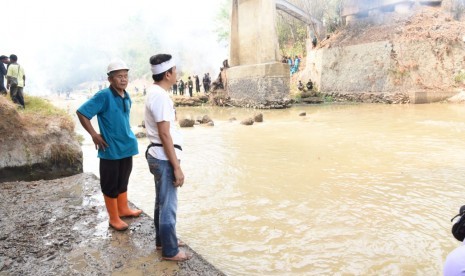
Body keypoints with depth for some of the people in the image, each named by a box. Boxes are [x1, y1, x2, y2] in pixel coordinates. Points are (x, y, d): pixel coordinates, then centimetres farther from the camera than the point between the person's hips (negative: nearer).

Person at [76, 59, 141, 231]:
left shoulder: (126, 97, 5)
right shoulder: (104, 96, -16)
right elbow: (81, 112, -14)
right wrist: (94, 135, -12)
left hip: (127, 146, 7)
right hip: (111, 149, -7)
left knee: (123, 181, 21)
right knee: (111, 185, 6)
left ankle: (123, 209, 38)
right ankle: (114, 218, 19)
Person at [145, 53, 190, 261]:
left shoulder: (155, 93, 12)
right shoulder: (160, 96, -20)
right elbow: (164, 134, -23)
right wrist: (176, 166, -21)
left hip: (158, 156, 10)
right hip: (165, 158, -10)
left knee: (162, 202, 21)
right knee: (168, 205, 2)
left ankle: (162, 240, 36)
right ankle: (170, 251, 15)